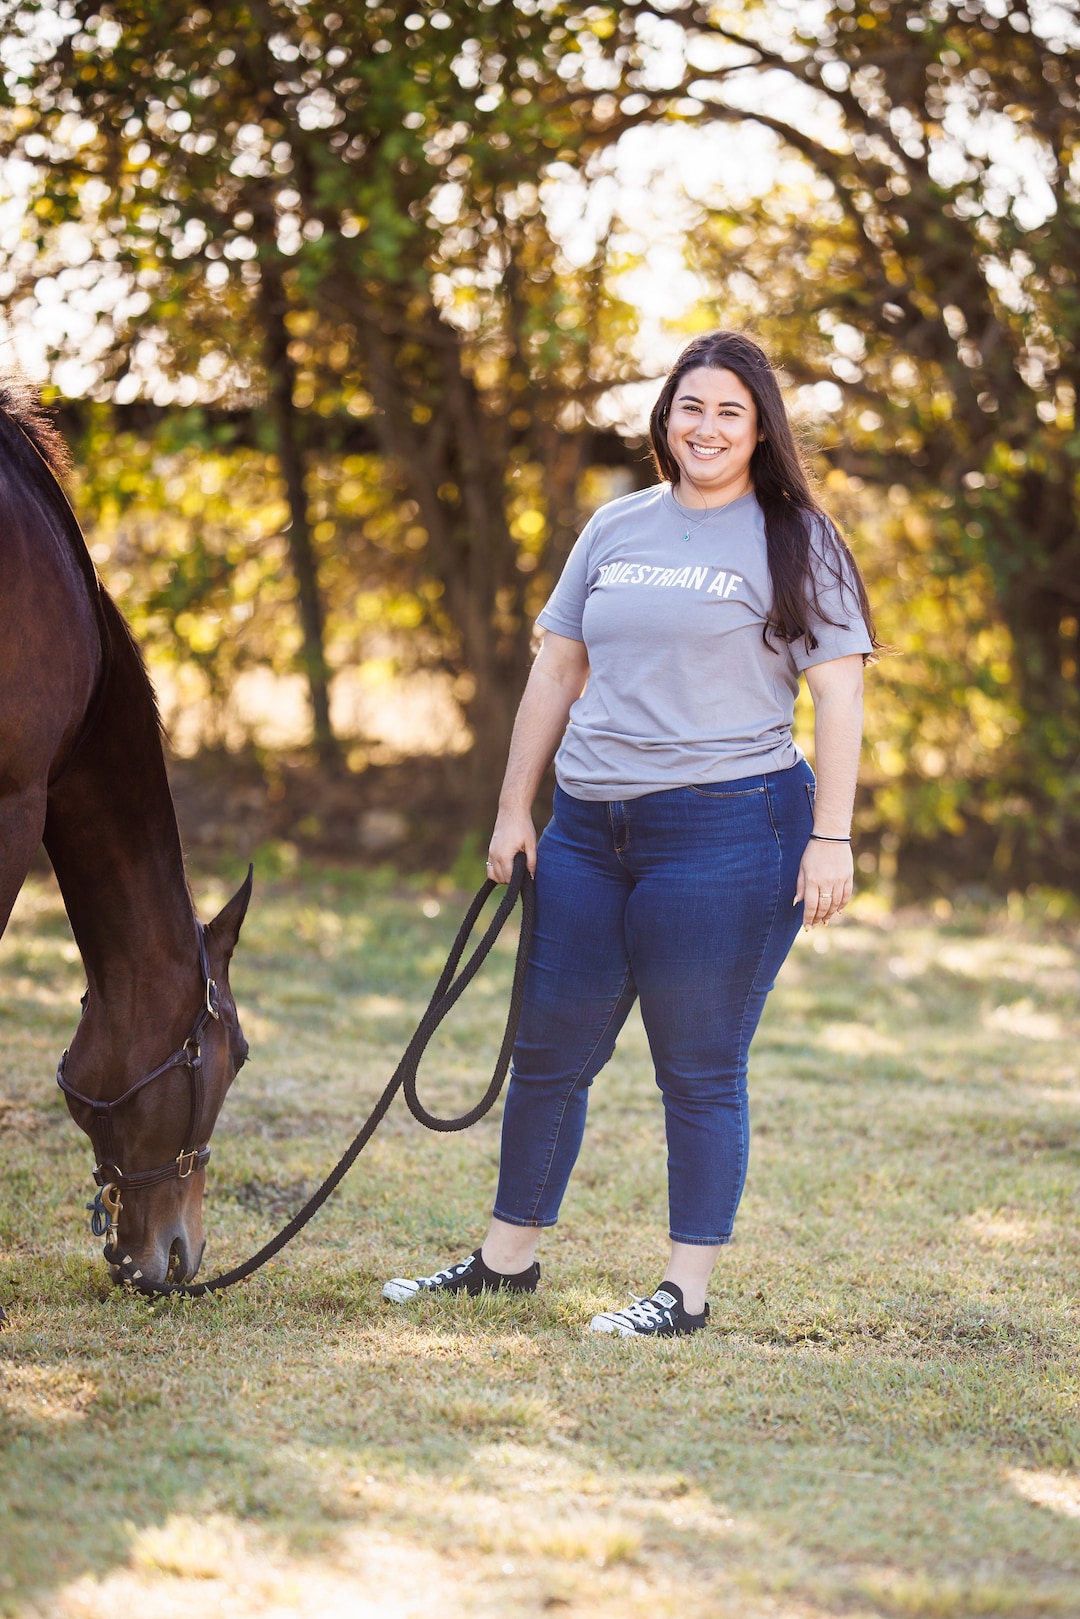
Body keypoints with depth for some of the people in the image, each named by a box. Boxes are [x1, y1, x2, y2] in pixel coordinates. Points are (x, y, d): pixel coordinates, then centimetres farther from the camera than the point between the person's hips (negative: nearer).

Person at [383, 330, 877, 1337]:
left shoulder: (796, 541, -1)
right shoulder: (614, 530, 13)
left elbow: (838, 692, -5)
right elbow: (557, 674, 17)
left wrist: (830, 837, -12)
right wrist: (515, 809, 13)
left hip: (727, 830, -5)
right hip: (589, 828, 6)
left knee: (700, 1070, -1)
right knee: (547, 1053, 11)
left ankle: (687, 1290, 7)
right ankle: (507, 1258, 25)